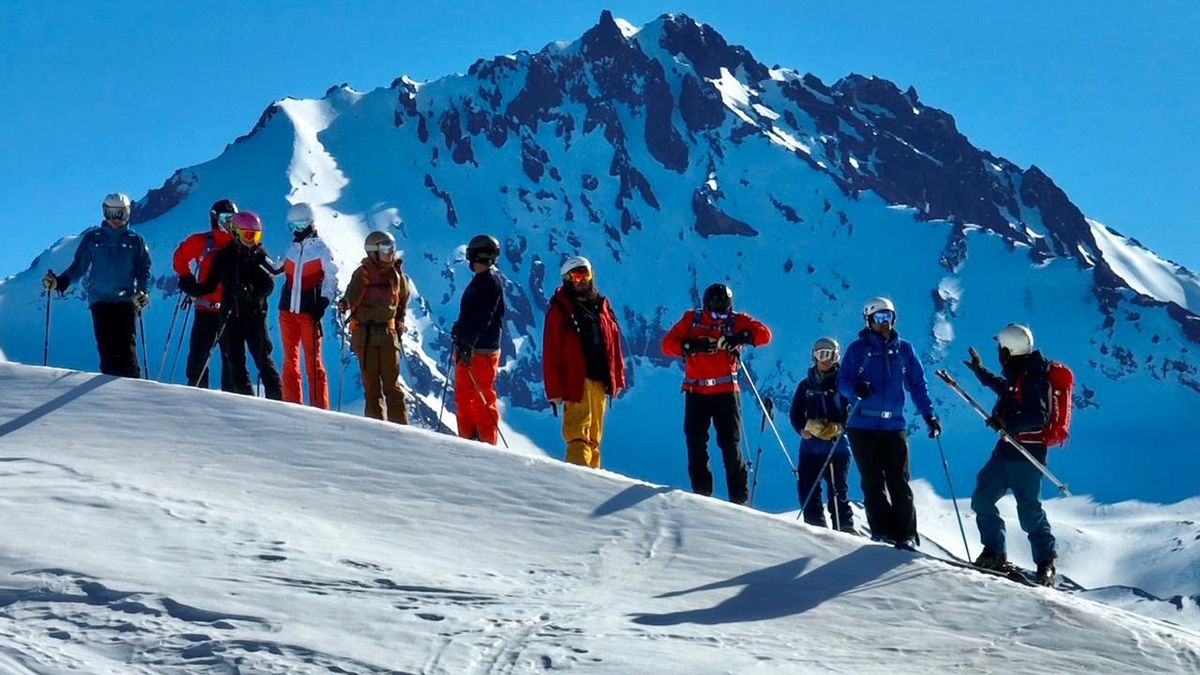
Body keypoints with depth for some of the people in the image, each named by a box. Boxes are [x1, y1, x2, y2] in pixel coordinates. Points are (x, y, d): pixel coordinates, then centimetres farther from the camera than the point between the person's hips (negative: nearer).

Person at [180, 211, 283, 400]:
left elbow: (269, 284, -8)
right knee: (235, 363, 2)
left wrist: (252, 292, -26)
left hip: (254, 314, -2)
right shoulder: (224, 256, 9)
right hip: (230, 315, 3)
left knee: (263, 359, -5)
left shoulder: (261, 256, 4)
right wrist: (191, 287, -3)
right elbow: (210, 285, 14)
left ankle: (276, 399, -4)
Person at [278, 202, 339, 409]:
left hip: (309, 313, -5)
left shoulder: (321, 250, 0)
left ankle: (319, 408, -5)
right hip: (287, 312, 5)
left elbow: (331, 280, -1)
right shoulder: (292, 249, 15)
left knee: (313, 361, -6)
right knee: (290, 360, 6)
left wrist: (323, 303, -12)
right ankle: (291, 404, 10)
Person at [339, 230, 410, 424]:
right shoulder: (363, 273, -5)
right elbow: (353, 292, -20)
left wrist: (399, 321, 18)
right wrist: (346, 303, -41)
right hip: (365, 333, -3)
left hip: (388, 332, 3)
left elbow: (403, 299, 25)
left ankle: (400, 424, 5)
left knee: (392, 382, 2)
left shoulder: (396, 274, 9)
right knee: (371, 383, 1)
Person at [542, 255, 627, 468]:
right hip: (576, 381, -5)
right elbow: (551, 353, -6)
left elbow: (614, 342, 17)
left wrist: (618, 377, 13)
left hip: (600, 380, 5)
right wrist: (554, 389, -11)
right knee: (579, 434, -12)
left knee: (594, 434, 11)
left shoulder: (601, 305, 14)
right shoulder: (559, 310, -1)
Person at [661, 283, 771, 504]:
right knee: (696, 442, 3)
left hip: (726, 392, -2)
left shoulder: (737, 321, 2)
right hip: (696, 392, 2)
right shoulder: (691, 319, 5)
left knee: (730, 444, -3)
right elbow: (668, 344, 1)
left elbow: (764, 333, -7)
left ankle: (739, 497, 1)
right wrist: (691, 346, -17)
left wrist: (741, 338, -24)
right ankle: (701, 492, 12)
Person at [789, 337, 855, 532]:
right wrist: (803, 429, -7)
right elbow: (796, 413, 13)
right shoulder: (806, 385, 13)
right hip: (810, 445, 4)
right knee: (807, 487, -1)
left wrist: (839, 427, -18)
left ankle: (845, 528, -1)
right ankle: (815, 526, 8)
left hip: (837, 445, -4)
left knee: (838, 490, -7)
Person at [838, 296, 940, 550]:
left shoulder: (904, 349, 12)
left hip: (894, 426, 1)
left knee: (899, 481, -6)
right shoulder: (858, 348, 7)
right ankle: (882, 531, 1)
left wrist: (929, 415, 4)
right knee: (873, 481, -2)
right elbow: (843, 381, 3)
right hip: (863, 426, -1)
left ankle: (906, 535, -7)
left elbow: (917, 384, 14)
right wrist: (855, 388, -20)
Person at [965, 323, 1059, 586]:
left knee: (1029, 510, -6)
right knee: (982, 499, 8)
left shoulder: (1033, 379, -19)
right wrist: (981, 372, 41)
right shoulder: (1019, 375, 10)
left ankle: (1046, 563, 5)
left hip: (1026, 453, -10)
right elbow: (1006, 390, 32)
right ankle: (994, 553, 15)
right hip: (1008, 448, 10)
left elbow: (1039, 417, -26)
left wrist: (1008, 423, -34)